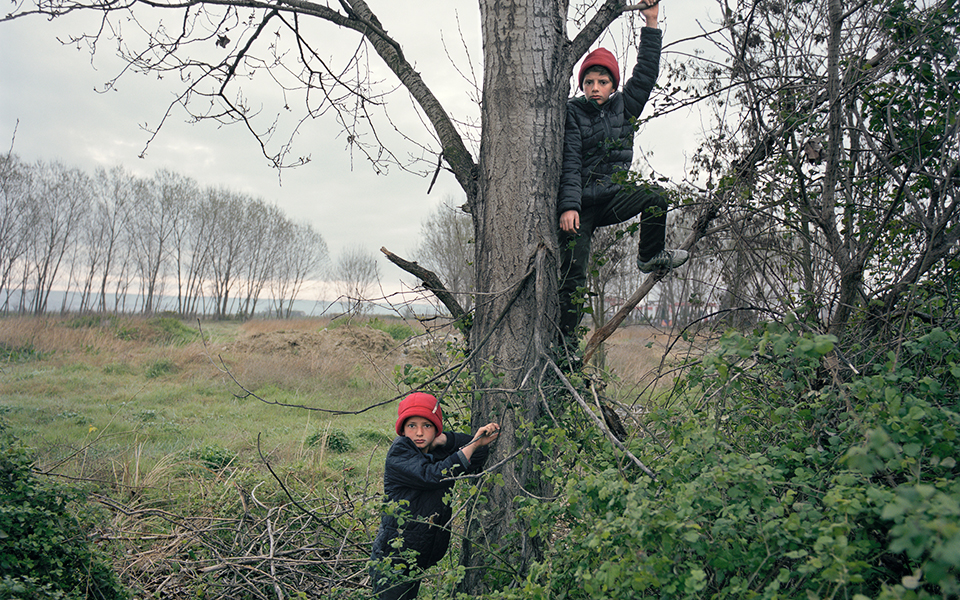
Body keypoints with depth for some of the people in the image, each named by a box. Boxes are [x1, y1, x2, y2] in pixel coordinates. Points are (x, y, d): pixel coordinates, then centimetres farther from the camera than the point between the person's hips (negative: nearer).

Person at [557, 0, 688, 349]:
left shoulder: (624, 106, 9)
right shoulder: (573, 114, -5)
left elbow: (646, 74, 5)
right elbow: (569, 163, -14)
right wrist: (569, 206, -25)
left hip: (612, 197, 4)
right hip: (578, 204, -4)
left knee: (655, 196, -21)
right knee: (571, 272, -9)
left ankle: (650, 257, 2)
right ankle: (566, 340, 0)